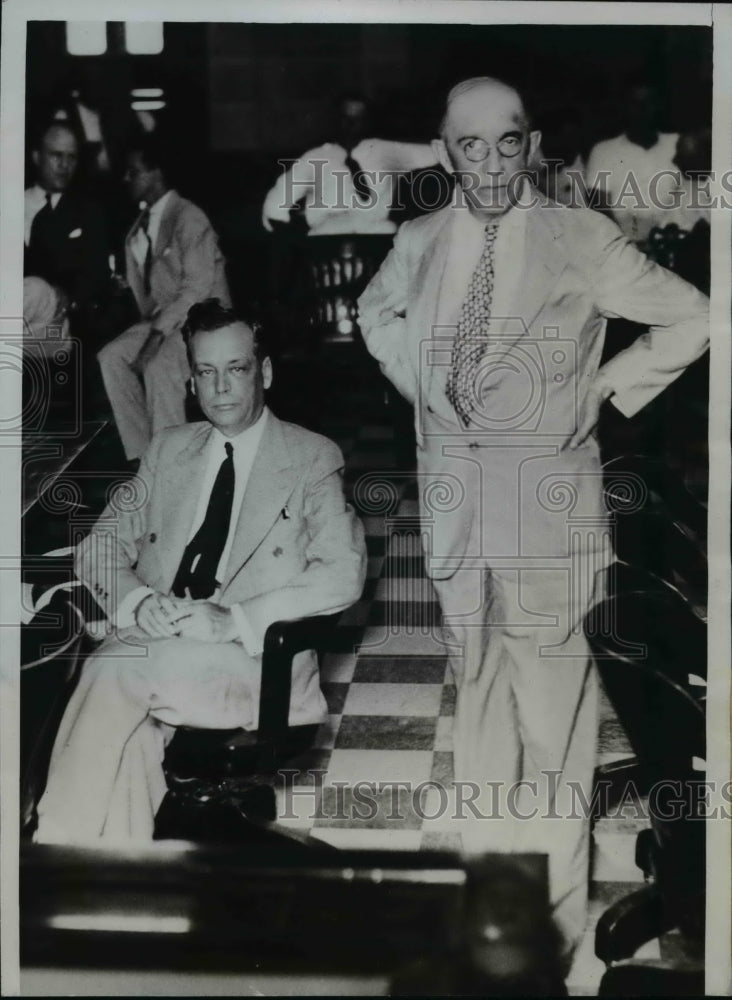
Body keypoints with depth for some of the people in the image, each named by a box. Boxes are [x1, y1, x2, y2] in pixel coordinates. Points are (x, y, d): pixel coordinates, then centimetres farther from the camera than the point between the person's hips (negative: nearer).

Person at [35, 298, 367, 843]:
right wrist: (138, 602, -7)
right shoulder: (169, 448, 19)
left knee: (116, 675, -30)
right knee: (131, 726, -33)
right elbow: (101, 544, 17)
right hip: (149, 646, 3)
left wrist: (233, 619, -19)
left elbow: (343, 572, -7)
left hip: (254, 657, -3)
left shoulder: (312, 457, 6)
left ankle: (68, 844, -21)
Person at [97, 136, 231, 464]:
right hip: (160, 318, 8)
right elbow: (140, 280, 12)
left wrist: (159, 330, -23)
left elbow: (198, 286, -20)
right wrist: (151, 321, -6)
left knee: (160, 365, -31)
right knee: (111, 357, -12)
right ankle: (141, 454, -7)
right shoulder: (141, 222, 9)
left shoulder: (188, 218, -14)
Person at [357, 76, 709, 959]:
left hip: (551, 503, -4)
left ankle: (554, 923, 9)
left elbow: (689, 319, 0)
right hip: (454, 500, 4)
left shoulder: (582, 239, -7)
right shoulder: (419, 244, 4)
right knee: (476, 690, 15)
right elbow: (375, 313, 26)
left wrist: (605, 390, -2)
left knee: (552, 710, -4)